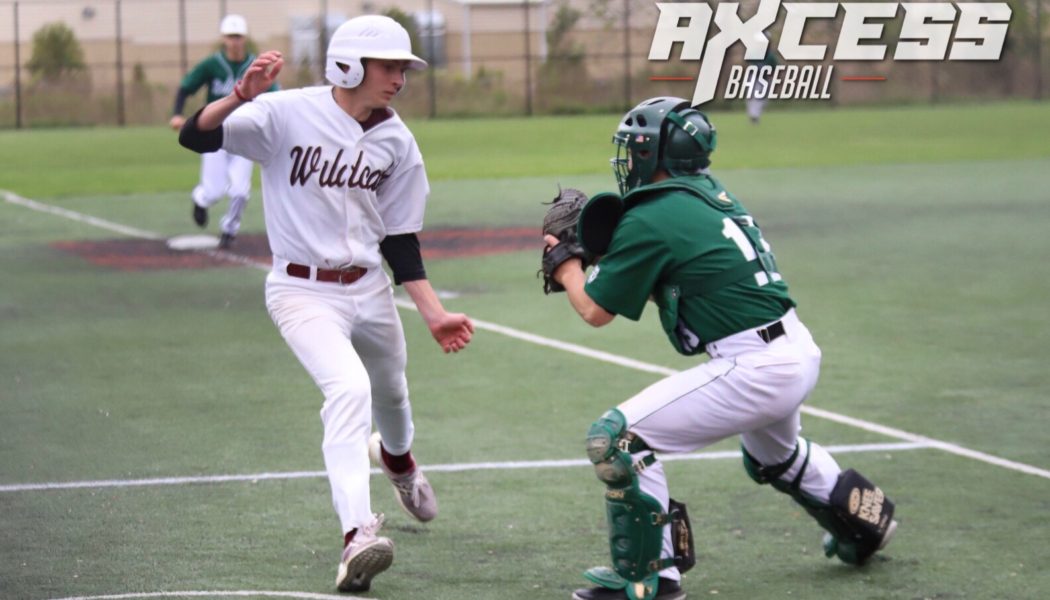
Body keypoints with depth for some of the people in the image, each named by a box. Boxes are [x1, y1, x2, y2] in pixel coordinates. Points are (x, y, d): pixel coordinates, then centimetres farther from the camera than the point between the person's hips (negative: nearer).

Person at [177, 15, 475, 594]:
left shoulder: (396, 142, -1)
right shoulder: (289, 113, -16)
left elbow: (400, 242, 5)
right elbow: (195, 136, -24)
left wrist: (434, 314, -1)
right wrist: (242, 95, -42)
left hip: (369, 290, 6)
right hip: (302, 292, -5)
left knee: (390, 393, 24)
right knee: (348, 389, -27)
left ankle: (399, 461, 61)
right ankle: (356, 538, -33)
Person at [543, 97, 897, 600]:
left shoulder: (649, 220, -12)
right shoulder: (712, 194, 12)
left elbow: (595, 311, -1)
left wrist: (566, 264, 16)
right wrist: (604, 251, 17)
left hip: (754, 370, -9)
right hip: (800, 351, 9)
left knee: (616, 438, -7)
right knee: (773, 455, 39)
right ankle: (864, 522, 55)